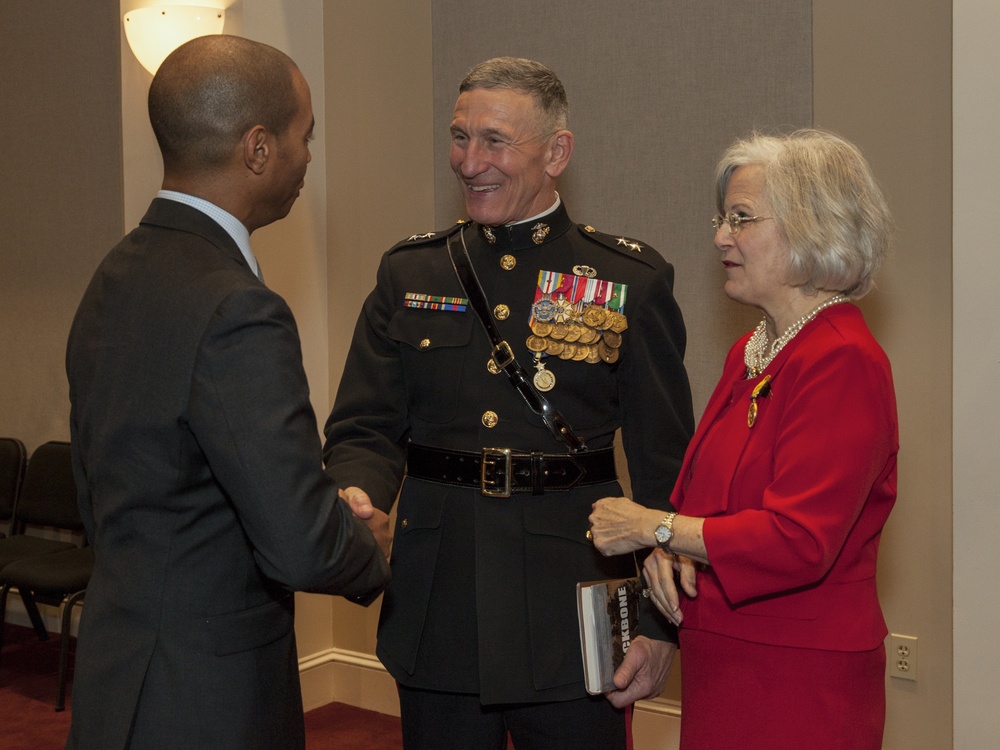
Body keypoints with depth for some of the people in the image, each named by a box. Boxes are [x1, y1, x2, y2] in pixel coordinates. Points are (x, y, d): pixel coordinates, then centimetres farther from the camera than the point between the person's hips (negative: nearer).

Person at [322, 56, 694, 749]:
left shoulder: (633, 282, -1)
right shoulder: (409, 274, 7)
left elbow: (665, 471, -2)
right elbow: (366, 427, 3)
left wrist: (659, 625, -6)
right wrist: (355, 497, -20)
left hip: (572, 624, -2)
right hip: (435, 626, 2)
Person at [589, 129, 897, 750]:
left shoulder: (843, 363, -18)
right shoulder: (750, 352, 11)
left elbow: (798, 541, -24)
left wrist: (653, 527, -16)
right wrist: (669, 550, -5)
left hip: (800, 684, -8)